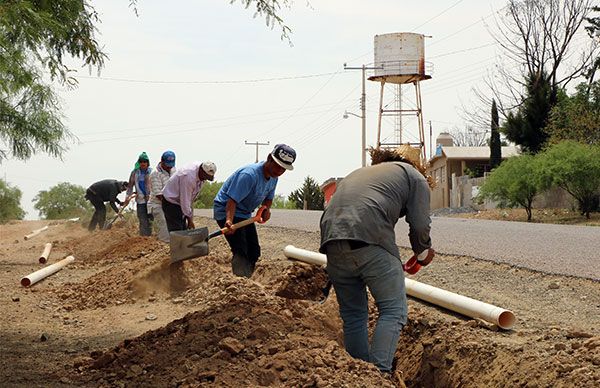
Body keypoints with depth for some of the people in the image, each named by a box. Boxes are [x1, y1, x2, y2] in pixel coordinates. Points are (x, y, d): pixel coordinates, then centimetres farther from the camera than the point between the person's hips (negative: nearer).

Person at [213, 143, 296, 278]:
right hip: (226, 210, -10)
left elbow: (268, 197, 11)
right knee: (240, 253, -21)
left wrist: (266, 208, -12)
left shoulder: (273, 177, -2)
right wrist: (229, 220, -50)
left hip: (245, 214, 10)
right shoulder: (249, 174, -31)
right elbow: (232, 200, -34)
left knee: (254, 252, 15)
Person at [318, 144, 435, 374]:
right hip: (371, 240, -6)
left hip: (331, 240, 6)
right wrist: (423, 252, 28)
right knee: (393, 311, 0)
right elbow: (420, 225, 9)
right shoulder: (413, 176, 19)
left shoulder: (358, 173, 37)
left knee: (353, 314, 15)